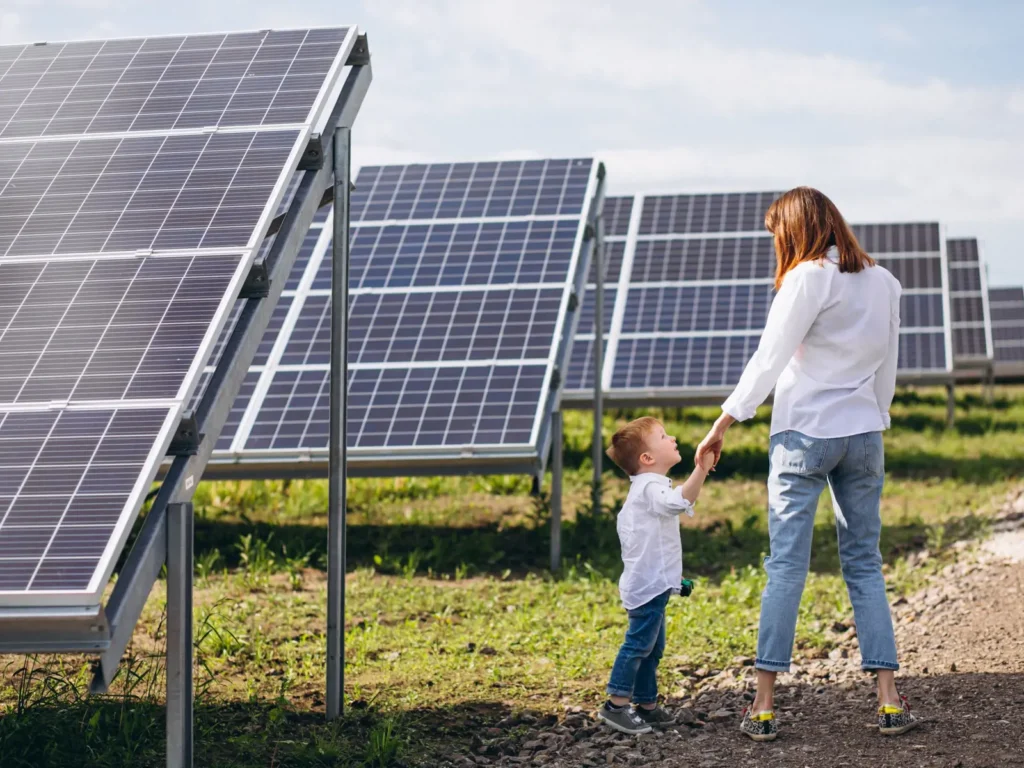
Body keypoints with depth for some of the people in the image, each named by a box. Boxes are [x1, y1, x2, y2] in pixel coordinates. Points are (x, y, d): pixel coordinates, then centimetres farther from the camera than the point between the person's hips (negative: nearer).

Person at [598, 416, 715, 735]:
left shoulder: (641, 490, 19)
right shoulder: (651, 487, -16)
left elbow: (623, 523, 31)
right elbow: (678, 502, -38)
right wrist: (702, 469, -46)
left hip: (650, 584, 11)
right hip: (648, 585, -11)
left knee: (652, 647, 15)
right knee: (639, 643, -10)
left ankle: (646, 705, 21)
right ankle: (616, 705, -8)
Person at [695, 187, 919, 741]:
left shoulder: (809, 279, -10)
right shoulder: (882, 282, 8)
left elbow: (768, 360, -13)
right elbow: (887, 366, 14)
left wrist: (722, 425, -9)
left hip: (804, 433, -5)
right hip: (863, 434, 5)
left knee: (785, 566, -2)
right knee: (865, 564, 10)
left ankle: (764, 706, -1)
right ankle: (888, 700, 4)